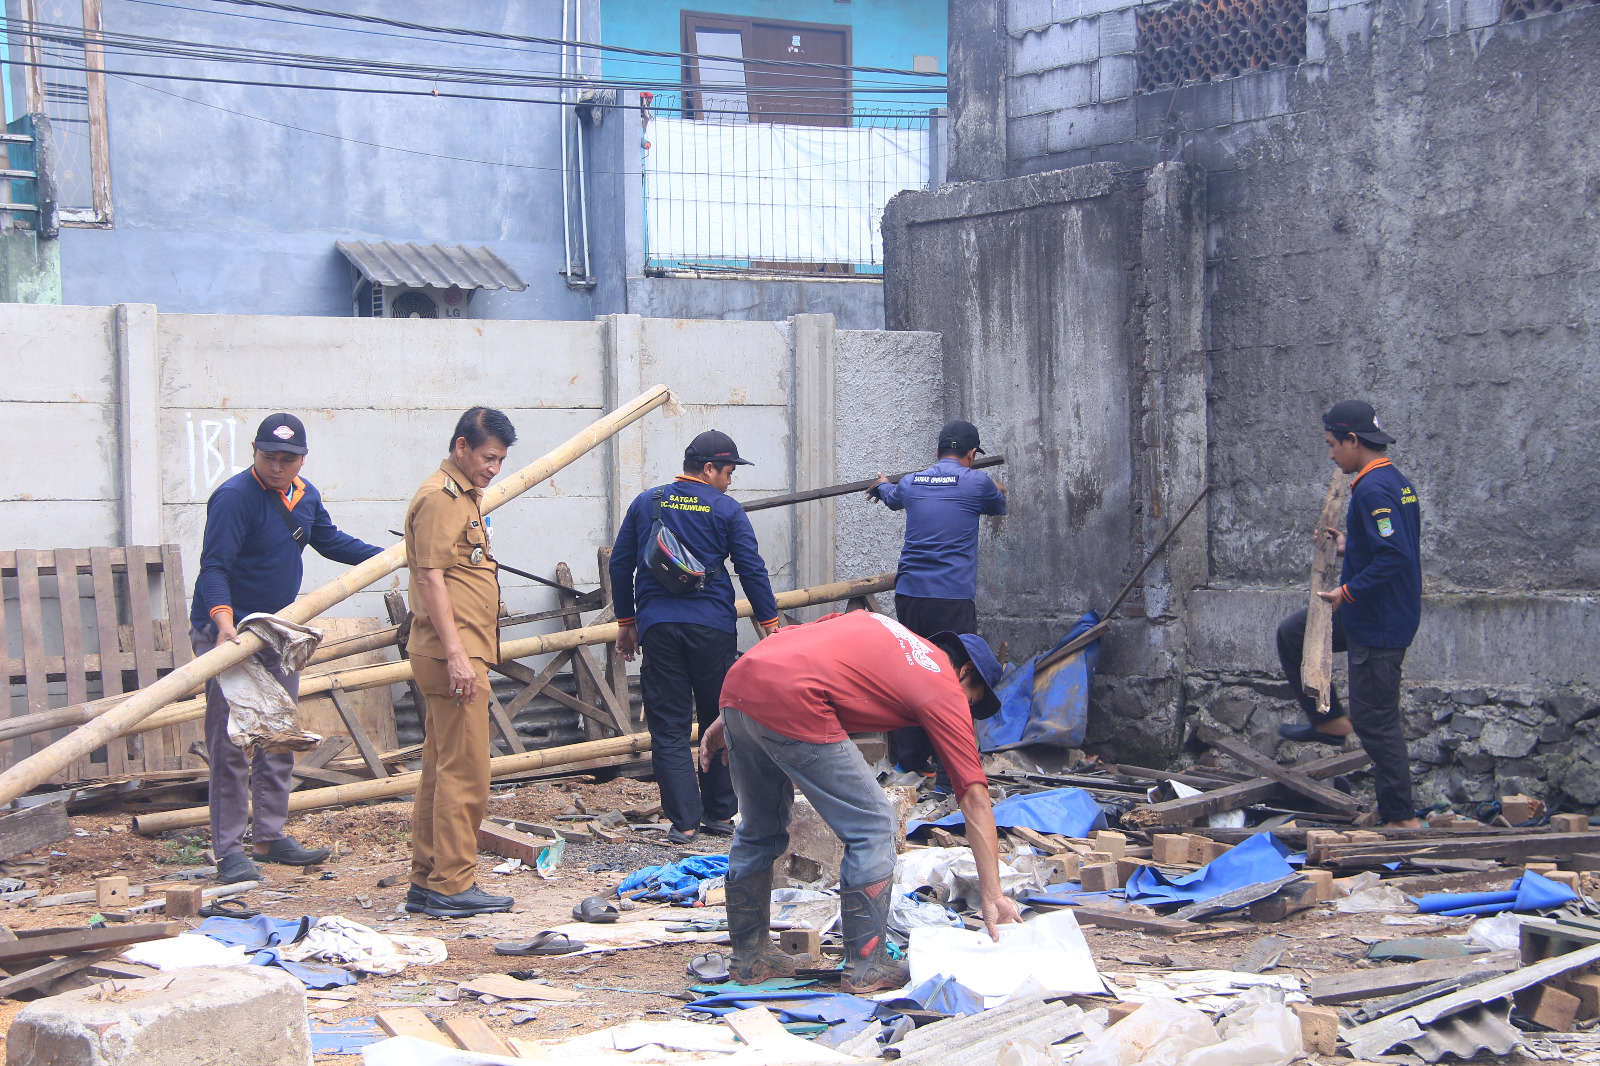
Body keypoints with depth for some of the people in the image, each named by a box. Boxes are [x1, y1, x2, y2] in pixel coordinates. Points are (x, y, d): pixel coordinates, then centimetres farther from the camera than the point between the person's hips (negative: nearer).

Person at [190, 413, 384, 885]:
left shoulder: (306, 496, 8)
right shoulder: (234, 497, -19)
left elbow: (331, 542, 25)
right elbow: (214, 566, -25)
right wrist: (224, 622, -39)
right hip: (227, 631, -8)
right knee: (231, 745, -8)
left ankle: (270, 836, 25)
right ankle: (229, 851, -4)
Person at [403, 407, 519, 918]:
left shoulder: (464, 497, 21)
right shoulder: (440, 497, -11)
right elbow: (430, 577, -18)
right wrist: (456, 654, -23)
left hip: (460, 656, 10)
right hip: (453, 654, -10)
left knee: (439, 771, 11)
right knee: (464, 772, -9)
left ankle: (426, 883, 16)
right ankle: (453, 885, -6)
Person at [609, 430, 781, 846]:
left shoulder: (645, 503, 9)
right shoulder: (727, 510, 0)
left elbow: (620, 565, 12)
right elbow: (753, 570, -2)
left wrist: (626, 622, 20)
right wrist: (770, 624, 6)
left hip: (657, 625, 2)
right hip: (712, 629, -1)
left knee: (668, 728, 3)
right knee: (719, 723, 13)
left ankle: (683, 821, -2)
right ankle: (720, 814, 18)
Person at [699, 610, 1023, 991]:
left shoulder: (873, 624, 30)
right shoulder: (946, 691, 10)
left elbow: (783, 642, 25)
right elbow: (975, 799, 8)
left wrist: (724, 723, 26)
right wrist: (991, 896, 9)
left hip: (737, 683, 8)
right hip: (790, 705, -8)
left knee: (758, 829, 25)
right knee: (874, 829, 7)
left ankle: (750, 958, 34)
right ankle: (868, 967, 12)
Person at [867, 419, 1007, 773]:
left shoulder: (910, 482, 12)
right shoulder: (976, 483, -1)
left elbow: (891, 497, 37)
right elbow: (998, 507, 22)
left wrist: (882, 485, 62)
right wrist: (999, 492, 47)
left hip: (909, 595, 5)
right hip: (953, 598, -5)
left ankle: (909, 760, 18)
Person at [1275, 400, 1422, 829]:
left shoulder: (1374, 490, -22)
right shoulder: (1396, 481, 10)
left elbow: (1395, 556, -30)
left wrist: (1348, 593, -22)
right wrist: (1349, 546, 12)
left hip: (1378, 624, -10)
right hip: (1371, 614, 10)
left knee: (1376, 721, -3)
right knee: (1292, 633, 20)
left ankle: (1401, 819, 4)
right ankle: (1331, 721, 24)